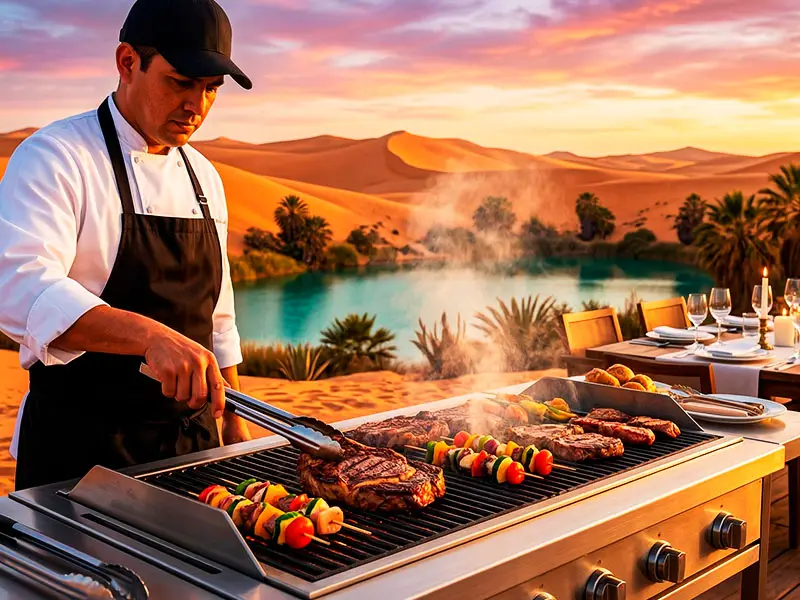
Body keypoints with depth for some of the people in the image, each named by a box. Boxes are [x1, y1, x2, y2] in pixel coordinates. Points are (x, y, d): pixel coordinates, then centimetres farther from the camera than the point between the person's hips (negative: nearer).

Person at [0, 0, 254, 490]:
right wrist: (150, 335, -42)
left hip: (190, 442, 6)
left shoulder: (204, 176, 10)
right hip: (80, 450, -6)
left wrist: (233, 421, 14)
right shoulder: (54, 156, -12)